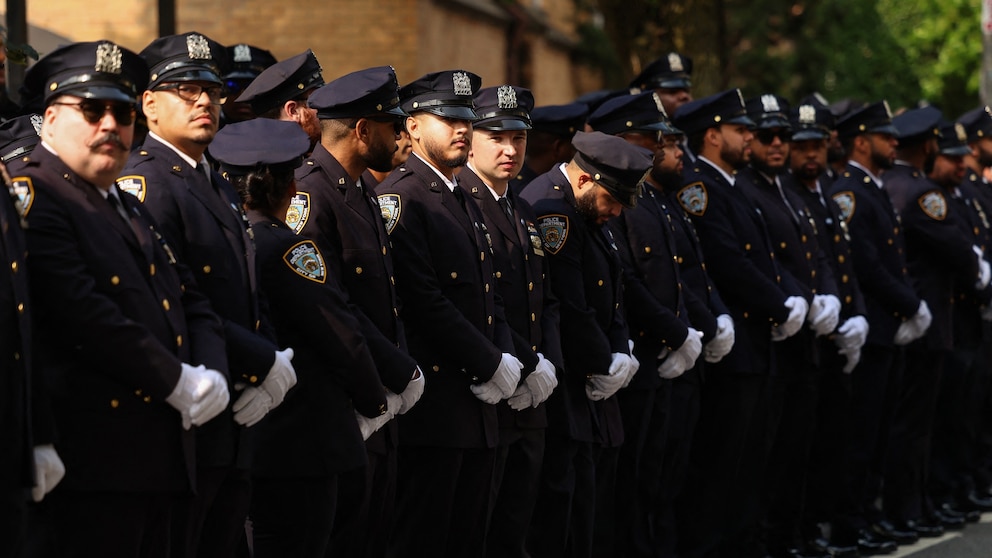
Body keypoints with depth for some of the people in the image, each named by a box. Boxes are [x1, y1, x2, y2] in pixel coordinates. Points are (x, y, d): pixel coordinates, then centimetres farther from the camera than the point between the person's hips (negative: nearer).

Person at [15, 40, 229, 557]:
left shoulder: (130, 208, 22)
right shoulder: (33, 197, -9)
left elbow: (192, 302, 19)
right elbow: (85, 315, -19)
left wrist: (212, 377, -1)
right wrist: (179, 383, -15)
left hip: (162, 452, 9)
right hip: (95, 454, -9)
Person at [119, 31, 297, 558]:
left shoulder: (221, 189, 20)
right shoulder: (143, 183, -10)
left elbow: (252, 301, 18)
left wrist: (274, 366, -3)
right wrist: (264, 363, -14)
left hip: (234, 433, 9)